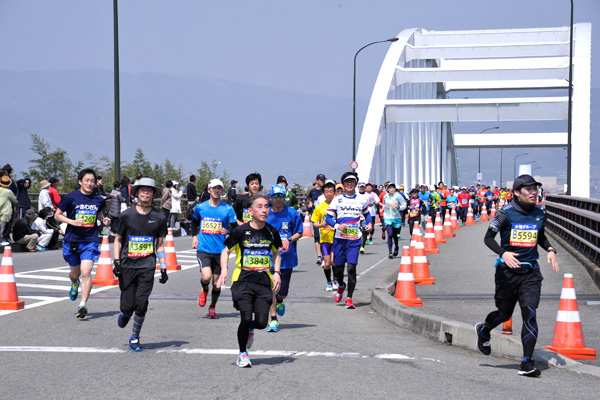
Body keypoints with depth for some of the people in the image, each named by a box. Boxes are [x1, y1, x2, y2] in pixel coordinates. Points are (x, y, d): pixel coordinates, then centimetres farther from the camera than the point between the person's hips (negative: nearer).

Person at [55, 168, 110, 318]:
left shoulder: (98, 200, 4)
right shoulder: (71, 197, -5)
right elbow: (57, 216, 0)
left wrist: (104, 220, 1)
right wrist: (72, 221, -16)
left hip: (90, 241, 0)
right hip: (72, 240, 0)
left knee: (86, 272, -17)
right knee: (75, 273, 14)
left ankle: (83, 305, -16)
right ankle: (74, 284, 52)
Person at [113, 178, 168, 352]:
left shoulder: (159, 218, 6)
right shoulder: (127, 215, 3)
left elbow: (160, 245, 12)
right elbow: (118, 239, 9)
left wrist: (163, 269, 7)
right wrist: (116, 262, -1)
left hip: (147, 267, 0)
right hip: (127, 265, 0)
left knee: (141, 303, -10)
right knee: (127, 305, -2)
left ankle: (135, 336, 9)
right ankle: (125, 313, 35)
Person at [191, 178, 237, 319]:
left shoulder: (228, 209, -1)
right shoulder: (200, 207, 5)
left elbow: (235, 229, 1)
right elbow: (194, 222, 24)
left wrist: (227, 231, -20)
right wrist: (194, 236, 12)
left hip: (220, 250, 0)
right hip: (203, 249, 0)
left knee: (217, 284, 5)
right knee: (206, 277, -21)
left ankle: (212, 307, 29)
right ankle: (204, 291, 14)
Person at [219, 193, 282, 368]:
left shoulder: (271, 232, 5)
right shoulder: (241, 231, -5)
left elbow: (276, 254, 22)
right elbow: (226, 251, 6)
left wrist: (276, 272, 7)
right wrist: (224, 270, -9)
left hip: (264, 281, 3)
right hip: (243, 280, -3)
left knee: (261, 322, -5)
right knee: (246, 318, -12)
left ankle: (250, 329, 33)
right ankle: (243, 353, 11)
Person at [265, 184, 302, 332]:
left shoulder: (292, 213, -2)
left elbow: (299, 233, 4)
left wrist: (289, 239, -15)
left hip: (287, 257, 0)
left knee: (283, 292, 5)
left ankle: (279, 301, 42)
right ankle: (273, 320, 2)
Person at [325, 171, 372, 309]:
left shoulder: (361, 200, 10)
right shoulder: (337, 200, 4)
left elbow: (366, 214, 27)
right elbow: (328, 217, 3)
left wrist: (370, 223, 7)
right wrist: (337, 225, -15)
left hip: (354, 240, 0)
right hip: (340, 238, 0)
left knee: (352, 268, -11)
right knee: (338, 269, 5)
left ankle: (349, 298, -5)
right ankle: (341, 286, 39)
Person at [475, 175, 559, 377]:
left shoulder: (540, 213, 6)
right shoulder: (506, 212, -8)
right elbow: (488, 238, -7)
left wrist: (550, 250, 4)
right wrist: (503, 253, -25)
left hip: (531, 271, 3)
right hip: (507, 271, -3)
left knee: (530, 313, -11)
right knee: (504, 314, 9)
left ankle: (527, 362, -7)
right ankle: (484, 330, 45)